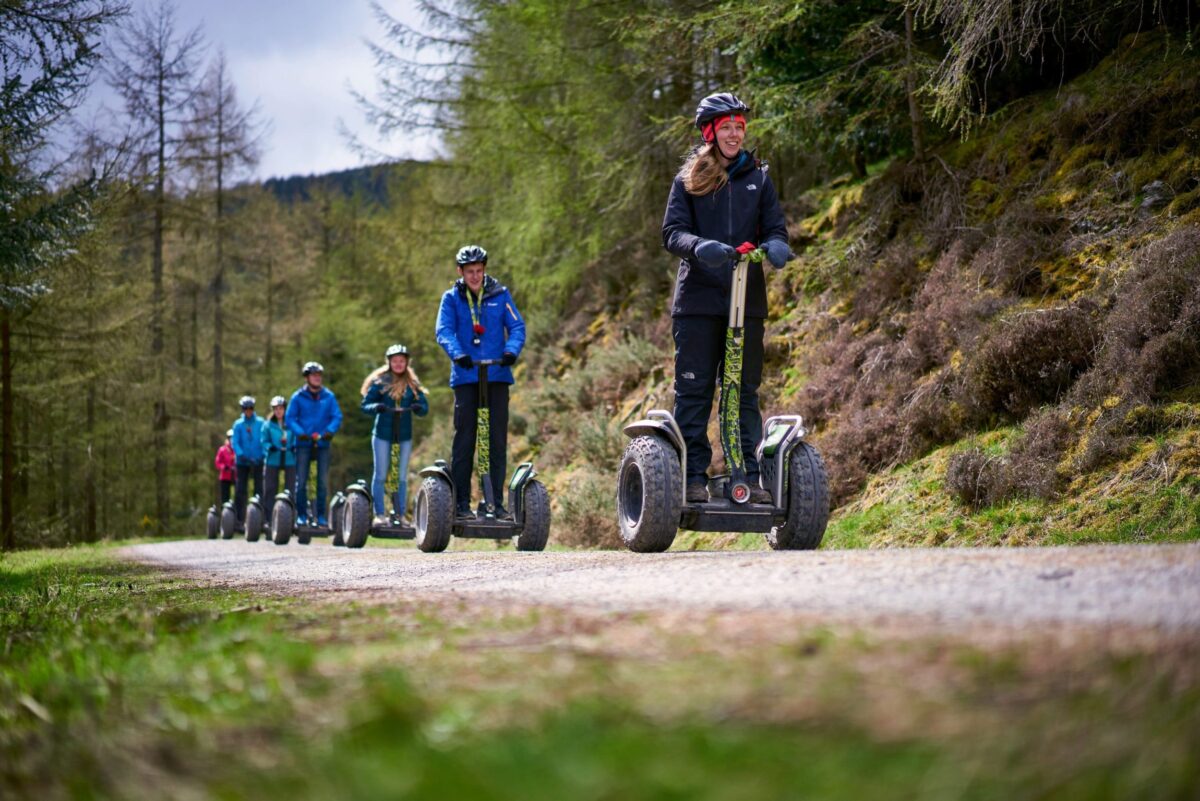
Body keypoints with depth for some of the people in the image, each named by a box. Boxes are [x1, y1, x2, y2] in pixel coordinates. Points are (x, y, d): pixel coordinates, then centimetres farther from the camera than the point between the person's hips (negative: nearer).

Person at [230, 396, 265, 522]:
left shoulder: (260, 423, 3)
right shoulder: (238, 424, 5)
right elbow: (235, 442, -1)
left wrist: (263, 455, -16)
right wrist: (241, 454, -19)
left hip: (257, 461, -1)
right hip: (242, 462, 1)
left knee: (259, 488, -3)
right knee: (240, 490, 2)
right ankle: (238, 518, 5)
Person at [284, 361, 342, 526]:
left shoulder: (329, 396, 5)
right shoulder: (298, 397, 1)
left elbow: (337, 417, 2)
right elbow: (289, 419, -1)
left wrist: (329, 431, -16)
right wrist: (300, 433, -17)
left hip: (322, 444, 2)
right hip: (303, 444, -2)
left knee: (323, 481, 3)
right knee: (301, 481, -1)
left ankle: (320, 515, 9)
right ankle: (301, 515, 4)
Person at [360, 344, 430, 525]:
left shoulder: (412, 384, 6)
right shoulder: (380, 382, 0)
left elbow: (424, 408, 2)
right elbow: (365, 405, -3)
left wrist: (418, 408, -21)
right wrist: (377, 407, -24)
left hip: (404, 435, 2)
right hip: (382, 434, -2)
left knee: (402, 477, 5)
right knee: (380, 475, -1)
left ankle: (401, 514, 9)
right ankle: (379, 514, 2)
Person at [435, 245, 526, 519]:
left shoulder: (500, 295, 6)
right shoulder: (451, 298, 4)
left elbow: (517, 327, 0)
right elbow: (444, 331, -8)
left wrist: (512, 351, -20)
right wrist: (457, 353, -28)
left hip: (497, 375, 1)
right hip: (465, 376, -1)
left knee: (498, 439, 1)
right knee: (464, 439, -1)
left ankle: (496, 500, 7)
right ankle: (461, 502, 2)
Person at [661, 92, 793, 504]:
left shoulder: (758, 178, 13)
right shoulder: (689, 179, 5)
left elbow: (775, 227, 8)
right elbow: (672, 232, -4)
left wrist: (776, 246, -17)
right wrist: (699, 247, -26)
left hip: (747, 300, 2)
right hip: (698, 300, -2)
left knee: (745, 390, 4)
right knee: (694, 389, -2)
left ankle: (748, 475, 8)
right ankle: (694, 476, 2)